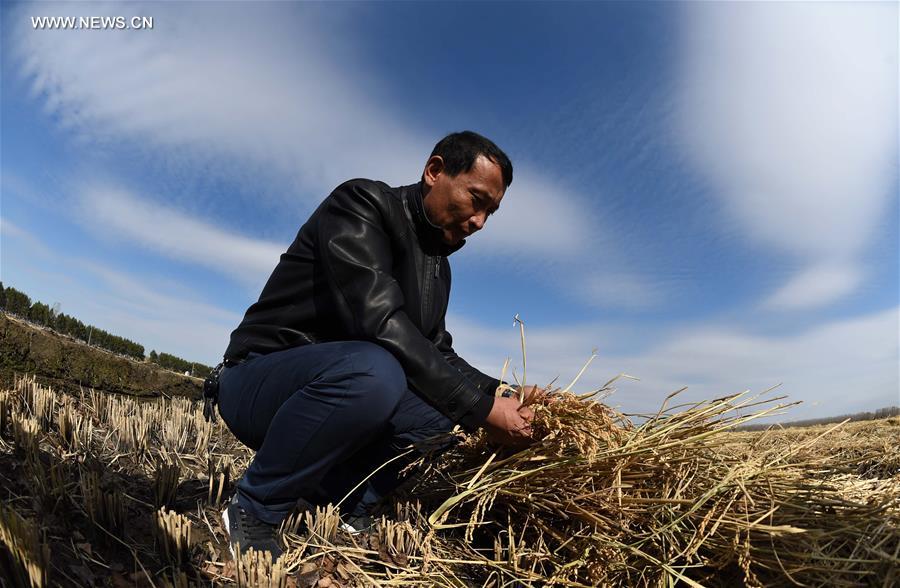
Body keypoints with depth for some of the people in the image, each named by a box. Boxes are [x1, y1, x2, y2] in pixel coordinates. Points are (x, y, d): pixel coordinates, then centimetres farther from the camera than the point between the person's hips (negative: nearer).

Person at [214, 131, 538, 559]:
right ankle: (254, 510, -12)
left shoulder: (438, 264, 10)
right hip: (257, 383, -7)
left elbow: (438, 354, 13)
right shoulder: (362, 202, -15)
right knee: (370, 371, -37)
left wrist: (501, 394, -3)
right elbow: (378, 322, -28)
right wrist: (480, 407, -25)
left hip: (342, 383, 7)